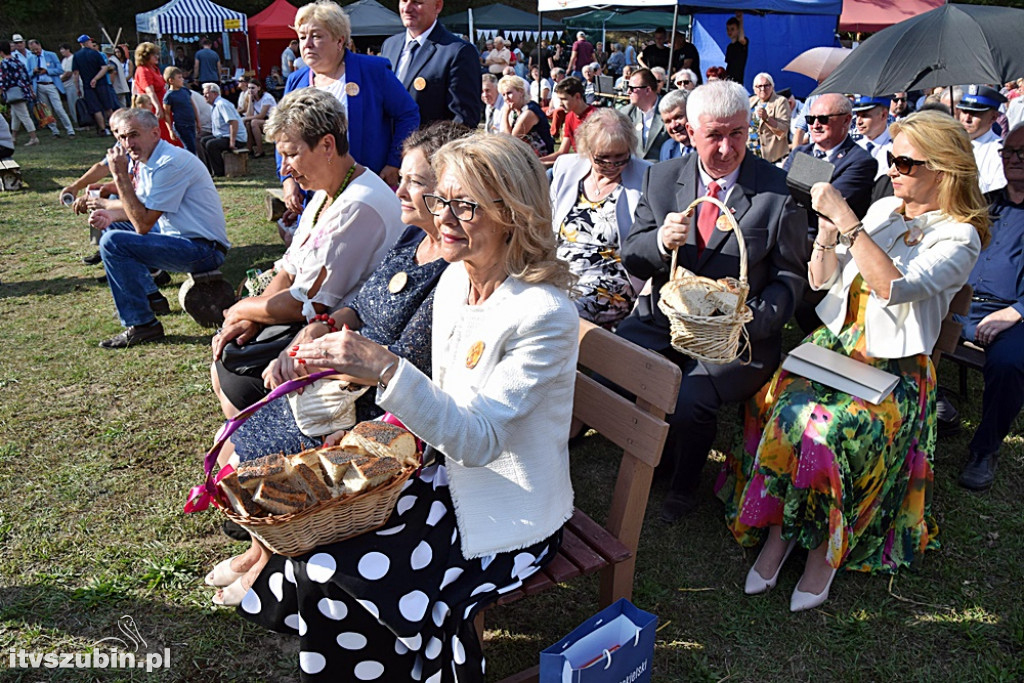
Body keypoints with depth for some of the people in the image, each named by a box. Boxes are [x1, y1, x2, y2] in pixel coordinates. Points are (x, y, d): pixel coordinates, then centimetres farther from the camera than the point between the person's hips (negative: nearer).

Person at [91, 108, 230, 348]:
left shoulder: (170, 163, -20)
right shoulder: (145, 160, 10)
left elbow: (143, 224, -22)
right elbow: (143, 208, 20)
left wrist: (121, 175, -19)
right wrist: (112, 215, 1)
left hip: (204, 249, -10)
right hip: (182, 236, 11)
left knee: (112, 242, -20)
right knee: (112, 227, 22)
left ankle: (142, 324, -12)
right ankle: (150, 296, 24)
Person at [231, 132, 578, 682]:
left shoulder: (544, 315, -25)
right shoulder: (455, 279, 0)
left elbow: (479, 440, -28)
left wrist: (386, 370, -38)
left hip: (508, 515, -7)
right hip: (452, 474, 8)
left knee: (326, 575, -15)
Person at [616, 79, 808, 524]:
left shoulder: (779, 191, -3)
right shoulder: (661, 178, 6)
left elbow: (789, 276, 0)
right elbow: (631, 258, 4)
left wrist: (750, 320, -19)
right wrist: (662, 241, -19)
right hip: (661, 320, 4)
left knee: (687, 402, -27)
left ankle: (684, 484, 11)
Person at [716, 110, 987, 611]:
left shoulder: (958, 236, -6)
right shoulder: (882, 210, 11)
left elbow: (896, 287, -25)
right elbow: (821, 280, 10)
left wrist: (846, 220, -24)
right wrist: (827, 227, -8)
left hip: (894, 370, -5)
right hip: (834, 344, 5)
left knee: (825, 429, -31)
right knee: (782, 408, -24)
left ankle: (825, 545, -7)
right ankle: (779, 530, -10)